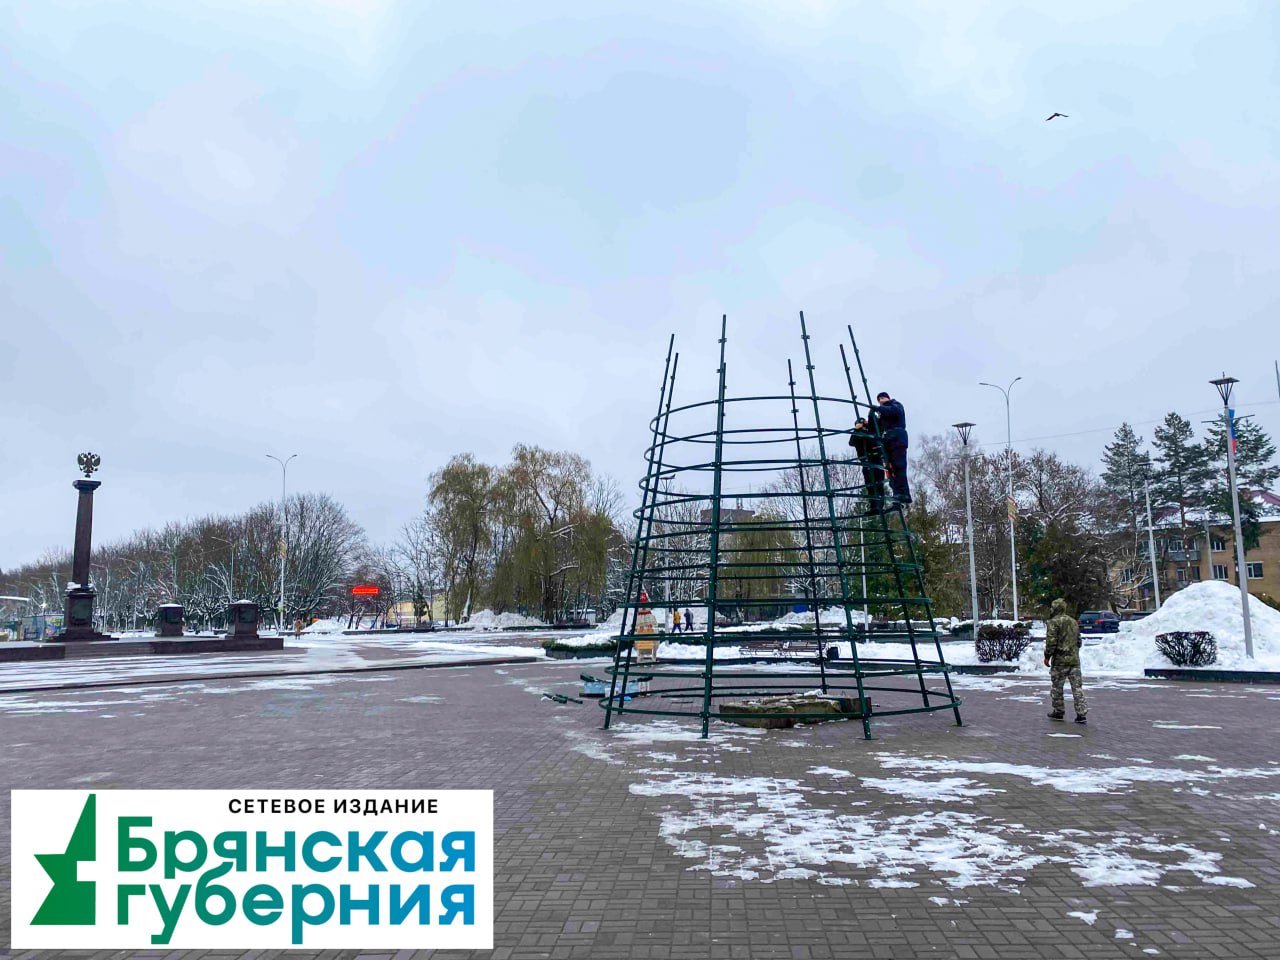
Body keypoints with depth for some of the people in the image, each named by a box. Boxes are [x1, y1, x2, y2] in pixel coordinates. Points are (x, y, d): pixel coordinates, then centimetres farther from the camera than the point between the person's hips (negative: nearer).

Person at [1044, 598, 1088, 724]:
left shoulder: (1054, 622, -11)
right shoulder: (1074, 621, 14)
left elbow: (1051, 641, -16)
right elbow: (1079, 641, 21)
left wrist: (1047, 656, -7)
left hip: (1060, 660, -6)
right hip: (1075, 660, 6)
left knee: (1056, 686, 7)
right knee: (1077, 686, 4)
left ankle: (1059, 712, 13)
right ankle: (1081, 714, 0)